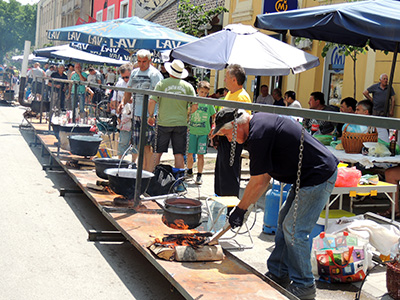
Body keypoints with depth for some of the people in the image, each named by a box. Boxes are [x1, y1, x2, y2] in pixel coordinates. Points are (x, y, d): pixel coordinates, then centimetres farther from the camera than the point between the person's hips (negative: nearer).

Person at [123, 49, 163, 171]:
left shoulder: (155, 74, -6)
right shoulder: (134, 72, 15)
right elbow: (129, 91, 23)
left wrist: (152, 114, -20)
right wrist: (123, 103, 6)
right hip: (136, 113, 7)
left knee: (147, 144, -7)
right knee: (139, 144, 9)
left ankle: (148, 170, -1)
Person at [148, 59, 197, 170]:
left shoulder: (162, 83, -2)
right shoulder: (188, 86, 2)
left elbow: (152, 101, -8)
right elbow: (194, 106, -1)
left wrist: (151, 116, 6)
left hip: (163, 123, -1)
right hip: (181, 123, 1)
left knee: (157, 152, 9)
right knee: (179, 154, 6)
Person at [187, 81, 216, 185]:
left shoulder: (209, 103, 3)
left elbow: (214, 116, 12)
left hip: (204, 132, -1)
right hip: (192, 131, 1)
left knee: (200, 155, -1)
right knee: (190, 153, 5)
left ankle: (199, 176, 7)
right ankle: (189, 172, 27)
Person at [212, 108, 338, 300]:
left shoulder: (258, 135, -21)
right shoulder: (260, 122, 11)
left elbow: (257, 183, -15)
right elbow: (266, 178, 17)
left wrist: (240, 209, -3)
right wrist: (246, 205, 16)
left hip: (319, 178, -11)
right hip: (307, 178, 11)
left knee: (294, 230, -6)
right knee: (284, 222, 14)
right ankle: (278, 275, 25)